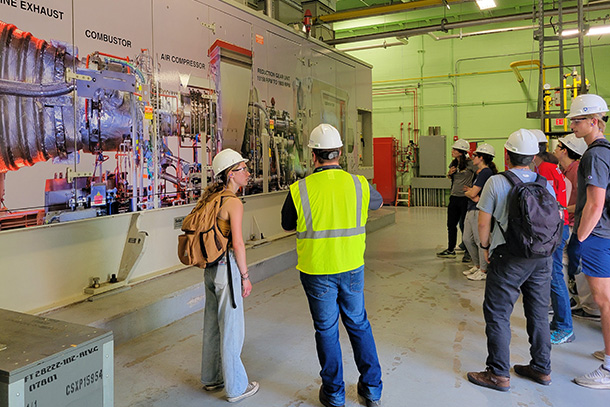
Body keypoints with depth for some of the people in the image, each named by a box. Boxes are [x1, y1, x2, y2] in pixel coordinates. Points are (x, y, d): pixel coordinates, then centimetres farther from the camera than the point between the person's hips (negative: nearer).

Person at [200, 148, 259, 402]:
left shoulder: (210, 197, 7)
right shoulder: (234, 203, -17)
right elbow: (238, 243, -21)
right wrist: (245, 276, -11)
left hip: (210, 268, 8)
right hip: (227, 268, -8)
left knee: (212, 325, 19)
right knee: (231, 329, 4)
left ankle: (211, 378, 35)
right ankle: (236, 388, 18)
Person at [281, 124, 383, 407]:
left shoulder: (299, 190, -13)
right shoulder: (359, 185, -7)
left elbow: (287, 225, 4)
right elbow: (378, 202, 16)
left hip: (317, 271, -2)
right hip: (352, 268, 2)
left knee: (326, 330, 12)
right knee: (359, 325, 19)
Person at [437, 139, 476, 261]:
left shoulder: (470, 163, -12)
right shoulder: (454, 163, 10)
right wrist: (450, 173, 3)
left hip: (465, 198, -7)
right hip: (454, 197, 7)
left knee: (464, 225, 1)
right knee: (451, 224, 12)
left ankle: (468, 252, 16)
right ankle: (451, 250, 25)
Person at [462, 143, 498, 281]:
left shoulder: (485, 172, -15)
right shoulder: (479, 172, 16)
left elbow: (473, 193, -18)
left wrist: (468, 192, 2)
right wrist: (471, 192, -3)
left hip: (479, 211, -10)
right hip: (471, 210, 10)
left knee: (480, 241, -3)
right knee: (467, 239, 14)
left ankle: (483, 271, 6)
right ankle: (477, 266, 27)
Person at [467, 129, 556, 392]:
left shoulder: (496, 183, -10)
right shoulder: (545, 184, 5)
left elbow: (484, 223, -8)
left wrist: (485, 246, 9)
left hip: (510, 256, -6)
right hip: (542, 256, 6)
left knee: (497, 313, 3)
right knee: (539, 313, 17)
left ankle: (499, 374, 9)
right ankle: (542, 369, 29)